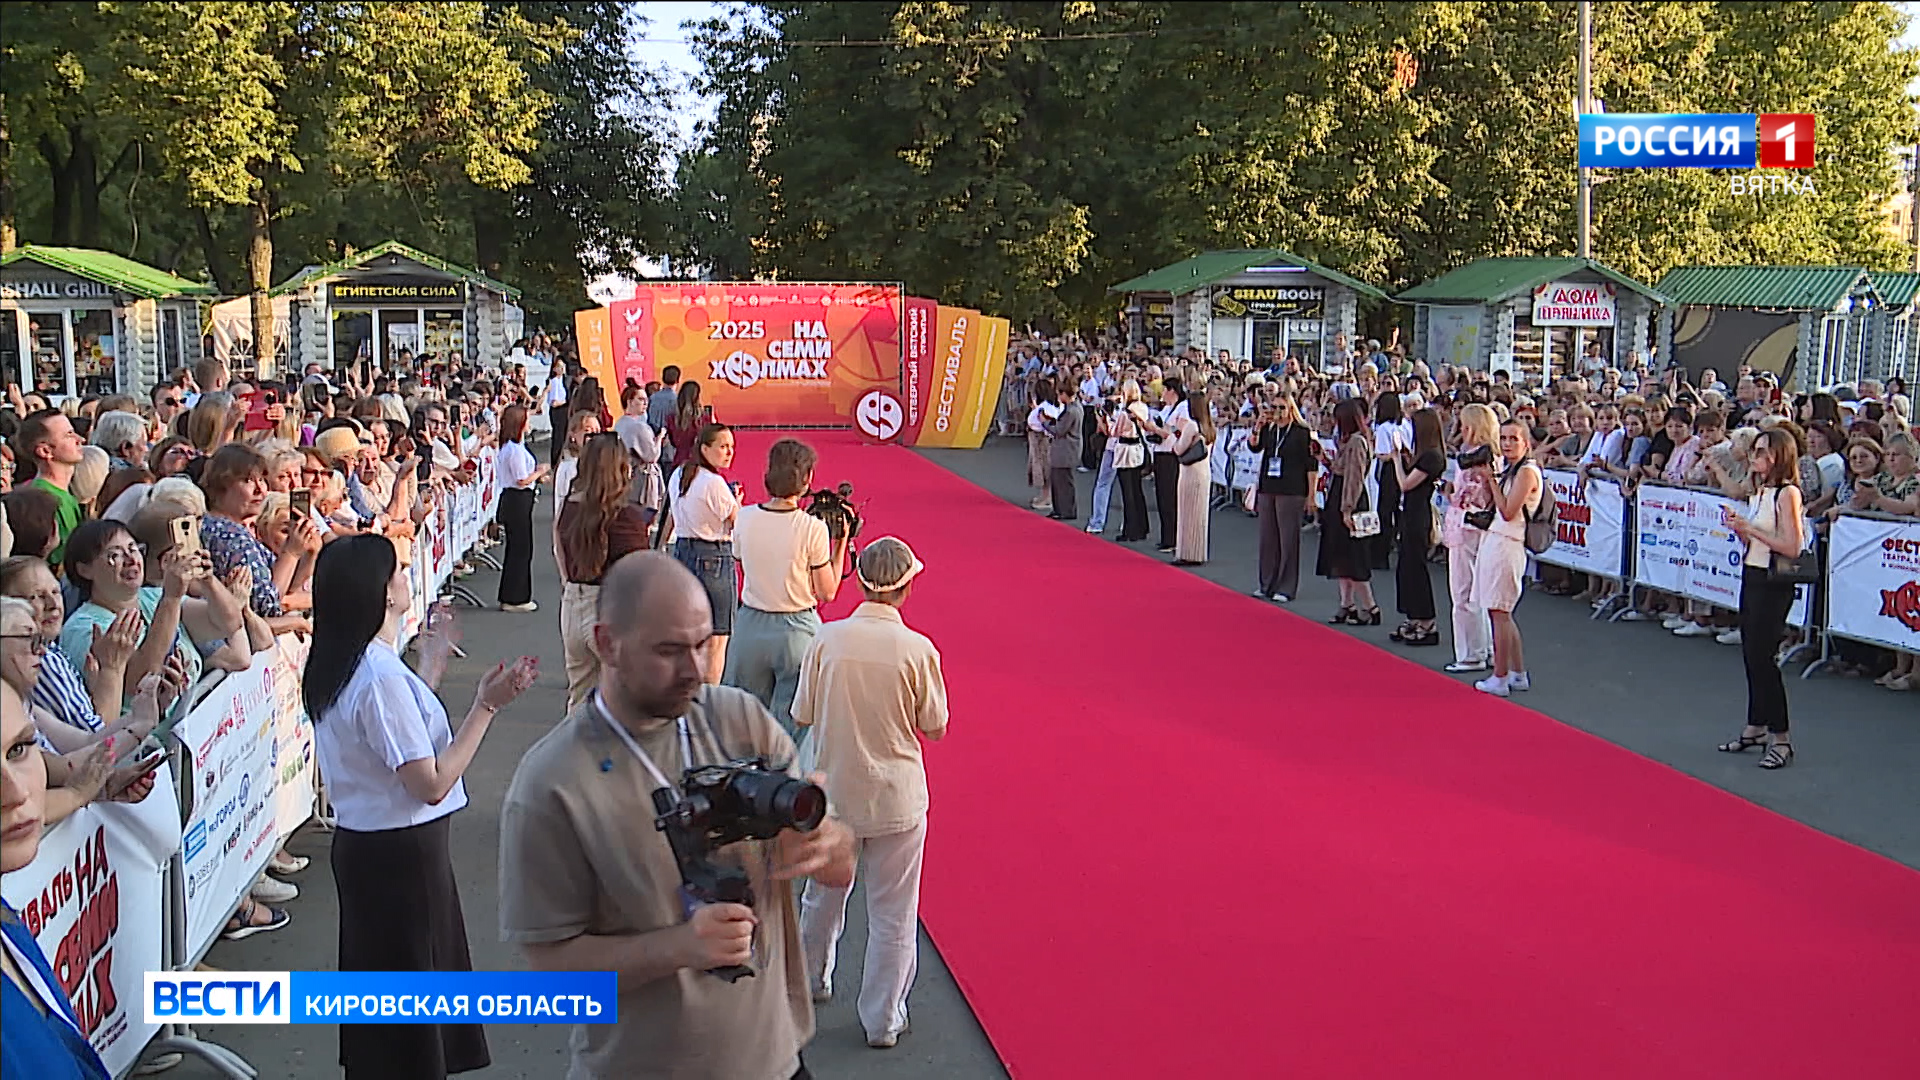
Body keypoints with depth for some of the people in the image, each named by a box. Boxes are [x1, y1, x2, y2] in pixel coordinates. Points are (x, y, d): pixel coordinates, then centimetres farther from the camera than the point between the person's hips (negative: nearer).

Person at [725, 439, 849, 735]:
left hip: (750, 626, 3)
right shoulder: (813, 528, -15)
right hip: (797, 630, -3)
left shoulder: (744, 518, -5)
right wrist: (841, 543, 1)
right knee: (792, 722, 8)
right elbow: (827, 592, -8)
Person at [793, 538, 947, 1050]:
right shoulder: (918, 649, -16)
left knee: (824, 895, 25)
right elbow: (935, 728, -6)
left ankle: (811, 980, 45)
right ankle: (883, 1021, 20)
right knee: (892, 915, 11)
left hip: (834, 791, 2)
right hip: (896, 797, -2)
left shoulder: (827, 639, -11)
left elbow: (803, 716, -3)